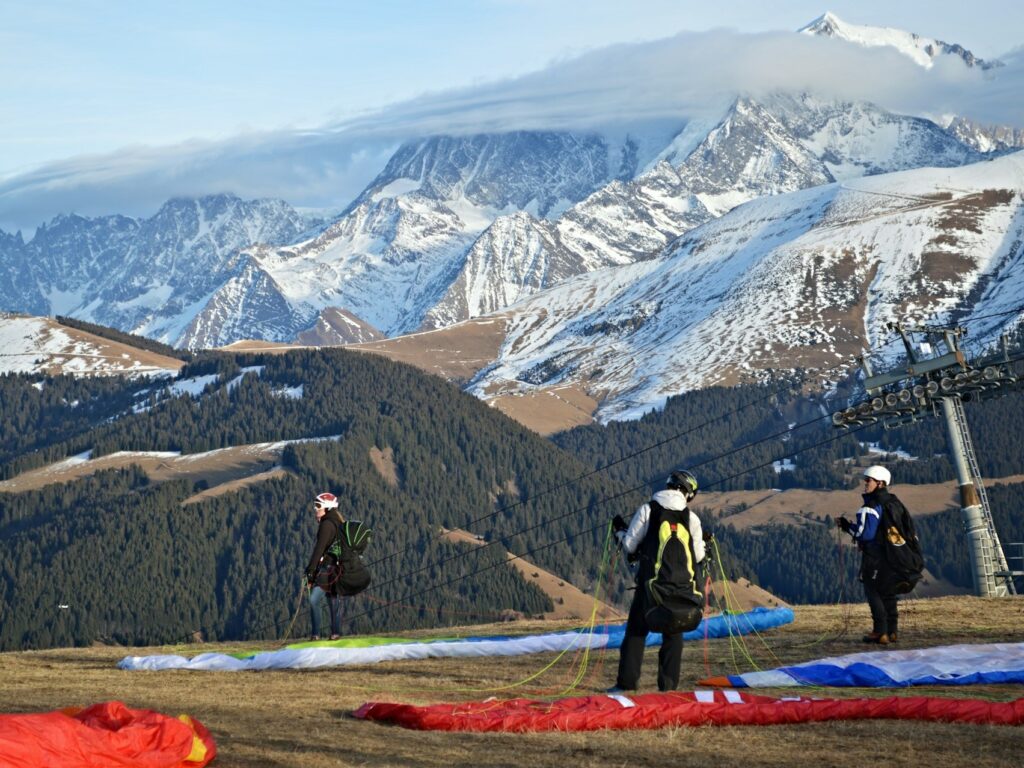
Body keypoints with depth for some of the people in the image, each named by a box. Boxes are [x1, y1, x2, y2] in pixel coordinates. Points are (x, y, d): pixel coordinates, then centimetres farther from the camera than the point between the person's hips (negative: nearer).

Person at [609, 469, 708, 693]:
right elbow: (698, 556, 6)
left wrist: (620, 530, 18)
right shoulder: (692, 518, 2)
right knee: (673, 634, 12)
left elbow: (630, 546, -2)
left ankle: (627, 682, -2)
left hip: (651, 584, -1)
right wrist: (702, 543, 28)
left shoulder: (647, 510, -2)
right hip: (683, 587, 1)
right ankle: (669, 685, 8)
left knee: (636, 631, 5)